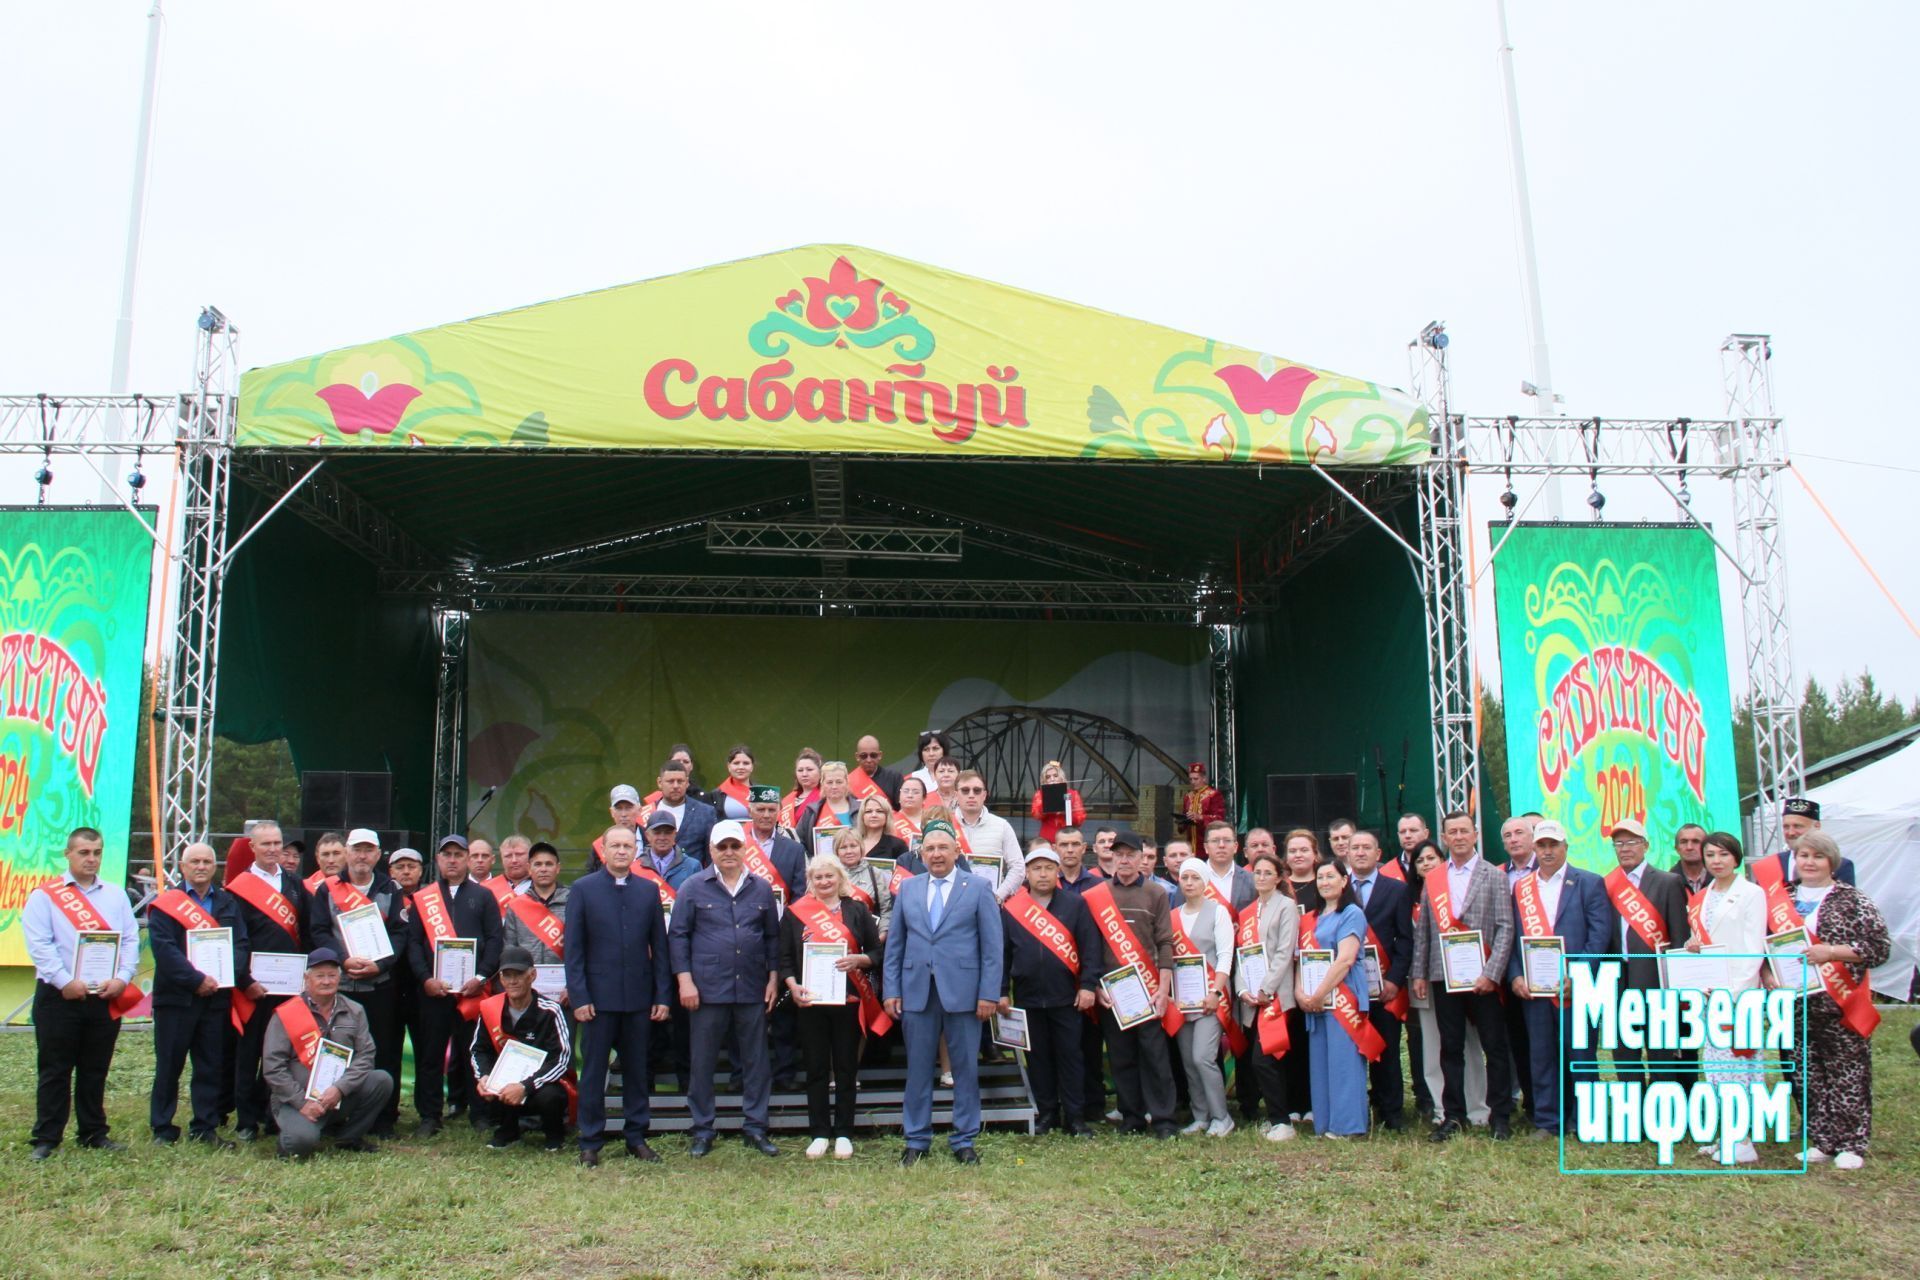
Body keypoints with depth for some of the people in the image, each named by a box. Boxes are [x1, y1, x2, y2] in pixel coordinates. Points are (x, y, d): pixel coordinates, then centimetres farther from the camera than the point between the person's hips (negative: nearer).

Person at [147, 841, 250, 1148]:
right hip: (176, 996, -4)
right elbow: (164, 949, -12)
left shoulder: (228, 903, 12)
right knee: (169, 1065, 3)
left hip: (217, 996, 4)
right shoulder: (165, 904, -1)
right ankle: (162, 1128, 13)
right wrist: (196, 980, -18)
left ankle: (205, 1128, 15)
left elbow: (240, 944, 5)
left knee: (212, 1065, 7)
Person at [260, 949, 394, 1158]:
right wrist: (302, 1102, -15)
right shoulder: (285, 1015, -4)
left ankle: (347, 1137, 1)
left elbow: (365, 1055, -2)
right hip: (298, 1099, -4)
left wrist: (340, 1088, -18)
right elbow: (273, 1066, -8)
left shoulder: (354, 1012, 7)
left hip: (341, 1097, 4)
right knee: (302, 1139, -32)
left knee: (382, 1081, -20)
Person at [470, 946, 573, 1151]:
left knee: (548, 1096, -36)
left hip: (543, 1084, -3)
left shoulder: (549, 1011, -19)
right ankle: (507, 1132, 6)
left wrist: (525, 1087, -32)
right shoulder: (489, 1008, -7)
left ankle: (555, 1134, 3)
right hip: (506, 1084, 3)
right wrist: (483, 1077, -18)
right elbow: (478, 1050, 5)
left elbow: (563, 1059, -22)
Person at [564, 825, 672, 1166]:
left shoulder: (649, 890, 7)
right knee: (593, 1071, 4)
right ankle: (590, 1143, 13)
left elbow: (659, 946, 7)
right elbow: (573, 948, -2)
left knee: (637, 1070, 9)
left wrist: (662, 995, 3)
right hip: (598, 995, -2)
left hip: (639, 997, 2)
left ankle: (636, 1138, 20)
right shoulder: (583, 889, 0)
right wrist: (578, 996, -9)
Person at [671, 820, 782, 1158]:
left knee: (756, 1061, 7)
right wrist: (685, 980, -7)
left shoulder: (762, 889, 8)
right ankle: (702, 1130, 16)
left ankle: (755, 1127, 17)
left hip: (753, 990, 2)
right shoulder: (693, 888, 1)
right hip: (707, 990, -2)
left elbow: (772, 936, 13)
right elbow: (678, 935, 0)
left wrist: (773, 978, 6)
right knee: (702, 1062, 5)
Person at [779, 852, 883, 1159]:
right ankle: (819, 1134, 13)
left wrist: (858, 960, -14)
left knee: (846, 1069, 4)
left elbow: (876, 952, 6)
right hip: (810, 1002, 0)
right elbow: (784, 957, 5)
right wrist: (792, 985, -11)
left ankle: (843, 1134, 13)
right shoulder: (795, 912, 6)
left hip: (848, 1001, 0)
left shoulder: (857, 910, 6)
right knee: (816, 1069, 5)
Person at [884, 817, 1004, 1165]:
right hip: (917, 991, 2)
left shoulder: (978, 887, 2)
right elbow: (894, 944, 11)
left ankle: (964, 1140, 16)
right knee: (918, 1068, 7)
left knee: (966, 1068, 5)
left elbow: (993, 944, -1)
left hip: (962, 991, -2)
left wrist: (989, 993, -7)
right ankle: (916, 1141, 17)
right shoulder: (907, 889, 10)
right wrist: (891, 990, 3)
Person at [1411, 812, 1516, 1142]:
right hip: (1443, 976, 3)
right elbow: (1422, 930, 11)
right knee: (1450, 1048, 7)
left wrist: (1490, 973, -13)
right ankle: (1453, 1116, 14)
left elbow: (1505, 927, -4)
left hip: (1481, 977, -2)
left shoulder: (1494, 876, 2)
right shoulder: (1432, 879, 10)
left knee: (1495, 1047, 2)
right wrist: (1419, 974, 5)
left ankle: (1501, 1116, 12)